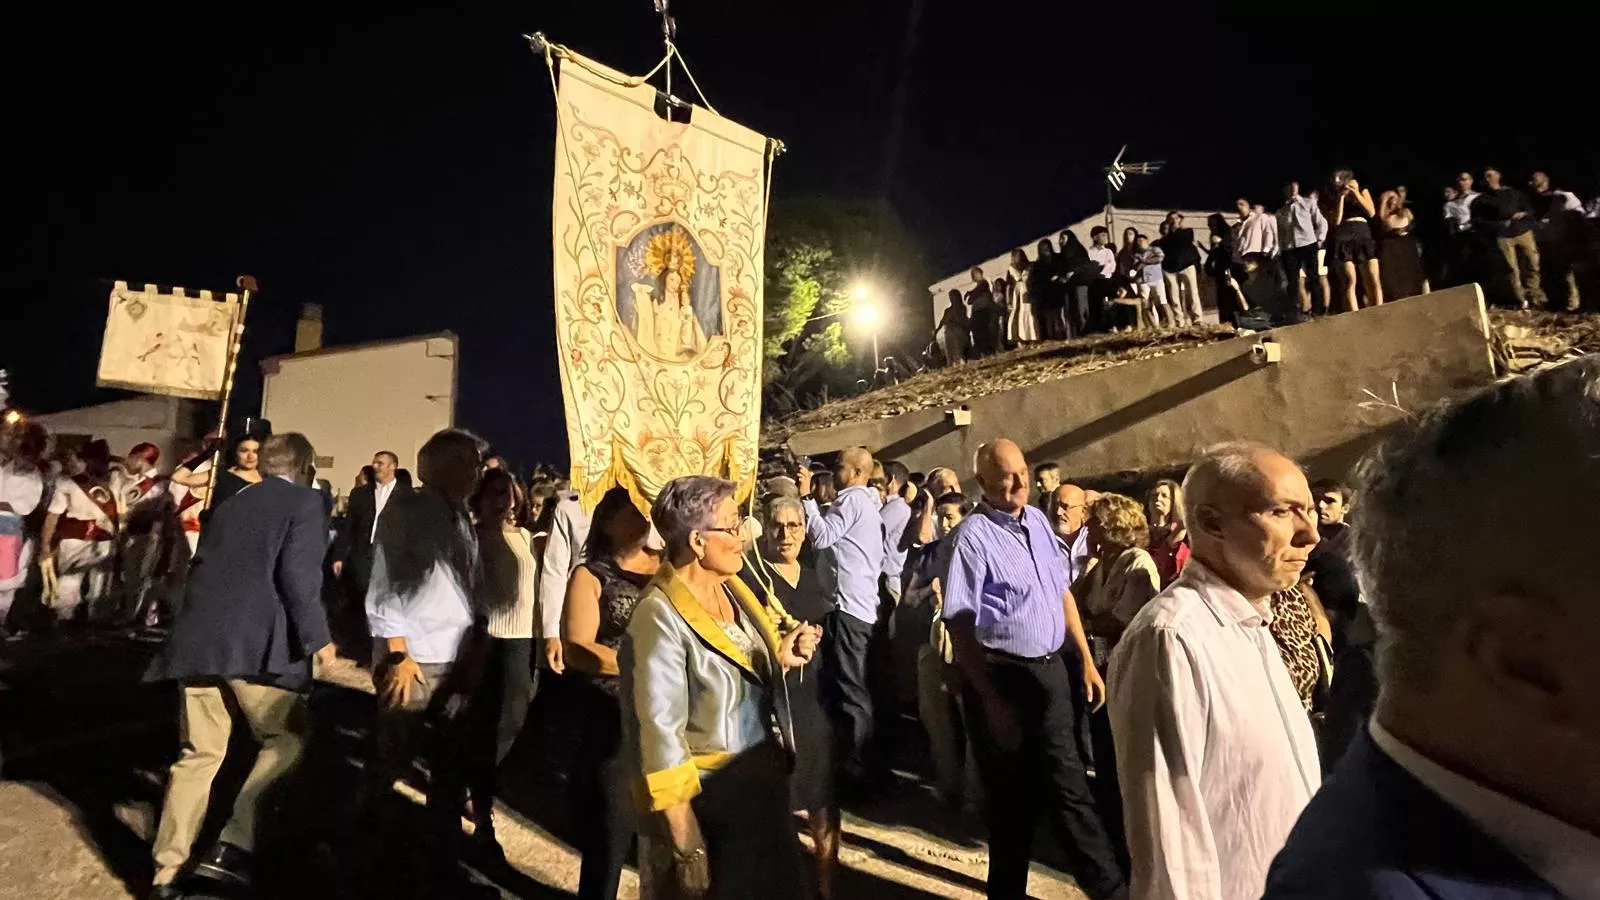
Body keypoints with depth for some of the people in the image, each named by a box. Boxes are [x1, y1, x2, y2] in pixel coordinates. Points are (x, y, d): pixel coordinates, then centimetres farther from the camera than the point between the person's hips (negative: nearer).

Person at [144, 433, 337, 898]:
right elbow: (298, 573, -14)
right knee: (286, 739, 9)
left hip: (200, 640, 7)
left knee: (198, 755, 14)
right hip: (257, 643, -7)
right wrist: (317, 636, -9)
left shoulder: (232, 504, 20)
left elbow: (199, 569, 20)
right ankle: (234, 844, 0)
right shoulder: (306, 502, -2)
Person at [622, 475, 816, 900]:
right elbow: (660, 738, -23)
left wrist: (778, 658, -4)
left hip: (765, 785, 8)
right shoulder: (661, 617, -23)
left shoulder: (733, 589, 0)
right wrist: (685, 845, -20)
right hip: (709, 803, -7)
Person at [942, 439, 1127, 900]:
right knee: (1013, 795, 11)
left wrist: (1086, 661, 11)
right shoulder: (974, 535, -17)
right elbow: (960, 625, -17)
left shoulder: (1038, 521, 5)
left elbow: (1062, 593, 13)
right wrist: (992, 702, -16)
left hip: (1051, 670, 6)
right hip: (1002, 675, -6)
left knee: (1068, 786, 21)